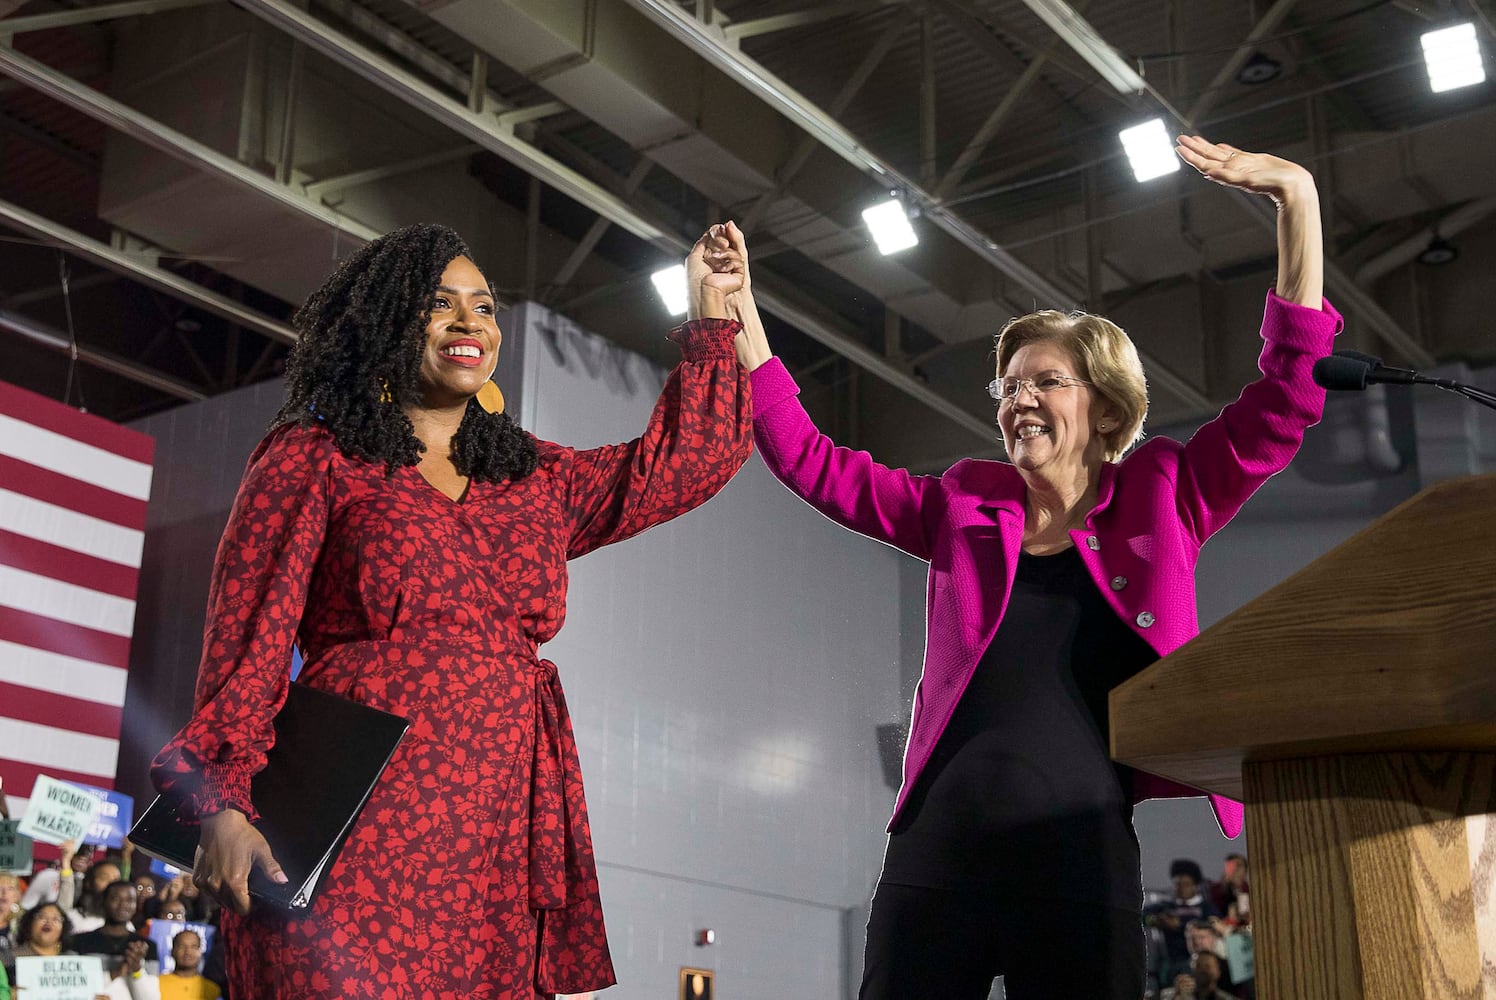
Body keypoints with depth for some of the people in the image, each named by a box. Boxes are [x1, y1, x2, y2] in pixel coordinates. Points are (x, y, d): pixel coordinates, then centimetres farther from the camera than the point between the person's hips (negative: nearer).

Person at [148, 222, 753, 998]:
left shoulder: (536, 482, 22)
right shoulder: (314, 459, 8)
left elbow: (692, 457, 25)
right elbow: (248, 640, 0)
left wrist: (711, 308, 26)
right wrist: (222, 806, -12)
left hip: (501, 832, 5)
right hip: (364, 824, -4)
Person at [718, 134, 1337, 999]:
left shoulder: (1158, 500, 8)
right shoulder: (963, 508, 14)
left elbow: (1287, 397, 1)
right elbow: (807, 459, 14)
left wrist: (1298, 198, -6)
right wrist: (739, 313, 8)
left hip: (1084, 860, -1)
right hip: (938, 850, 2)